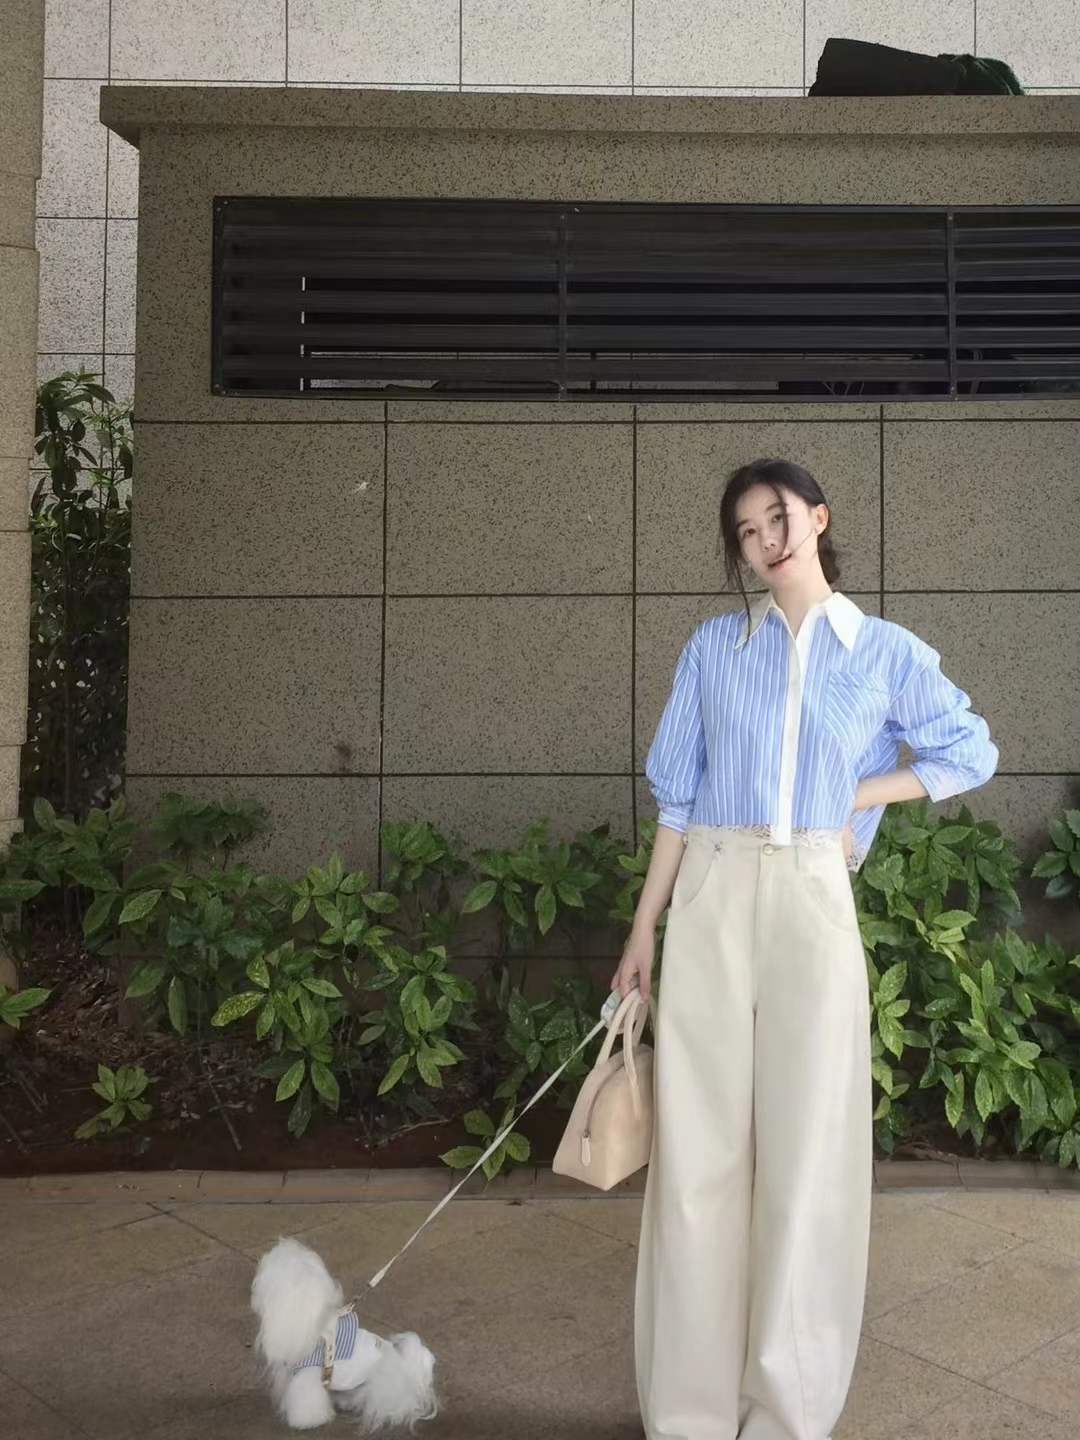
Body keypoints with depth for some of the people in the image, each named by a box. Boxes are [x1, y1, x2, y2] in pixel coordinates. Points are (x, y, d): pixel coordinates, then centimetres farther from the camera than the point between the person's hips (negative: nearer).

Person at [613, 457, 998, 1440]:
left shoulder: (887, 652, 5)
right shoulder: (714, 647, 7)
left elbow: (973, 753, 14)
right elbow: (678, 797, 8)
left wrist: (853, 798, 3)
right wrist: (643, 928, 4)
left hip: (812, 901, -1)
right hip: (710, 900, 1)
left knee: (806, 1148, 3)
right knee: (699, 1148, 3)